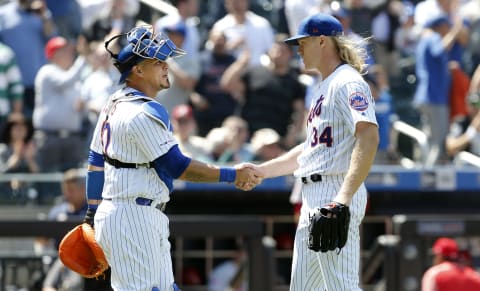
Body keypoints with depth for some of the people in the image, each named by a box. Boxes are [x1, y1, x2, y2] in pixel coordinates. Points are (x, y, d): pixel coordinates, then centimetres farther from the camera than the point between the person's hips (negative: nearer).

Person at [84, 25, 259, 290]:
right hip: (133, 218, -10)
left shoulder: (115, 104, 14)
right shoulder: (145, 112, -17)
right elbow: (178, 167, -17)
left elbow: (96, 161, 19)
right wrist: (232, 175, -12)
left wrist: (93, 211, 25)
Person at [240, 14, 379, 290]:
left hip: (336, 192, -11)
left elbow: (369, 138, -23)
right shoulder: (325, 87, 22)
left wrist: (344, 198, -33)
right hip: (314, 197, 11)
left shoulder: (348, 83, -10)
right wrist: (261, 170, 25)